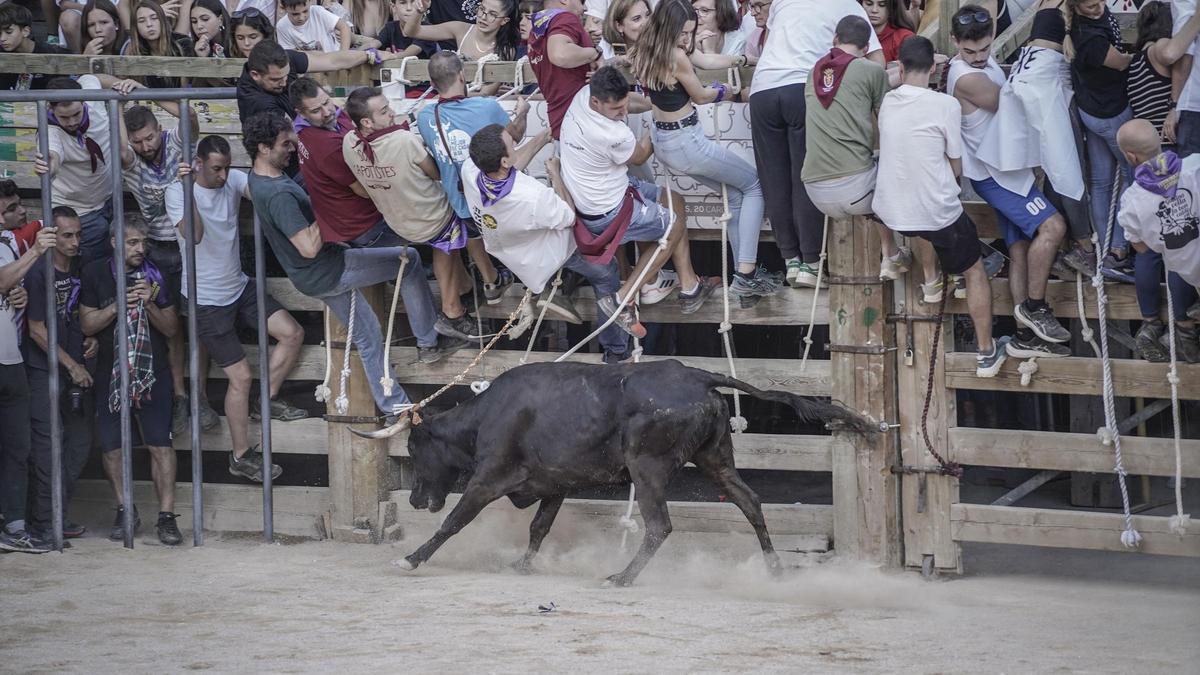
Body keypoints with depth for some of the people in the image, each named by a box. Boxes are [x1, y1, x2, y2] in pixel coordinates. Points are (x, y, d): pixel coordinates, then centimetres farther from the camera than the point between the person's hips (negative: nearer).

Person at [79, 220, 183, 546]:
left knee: (161, 444, -9)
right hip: (110, 371, 1)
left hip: (153, 371, -1)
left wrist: (149, 304, -17)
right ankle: (125, 510, 19)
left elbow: (172, 328, 1)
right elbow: (87, 324, 0)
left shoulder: (155, 274, -1)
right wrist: (117, 306, -16)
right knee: (111, 446, 3)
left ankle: (166, 516, -5)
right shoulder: (95, 274, 0)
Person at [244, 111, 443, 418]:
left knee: (366, 334, 20)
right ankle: (428, 338, 13)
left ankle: (392, 404, 29)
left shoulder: (259, 179, 1)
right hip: (327, 273, -10)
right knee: (410, 259, 1)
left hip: (314, 277, 10)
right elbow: (309, 247, -32)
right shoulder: (278, 194, -31)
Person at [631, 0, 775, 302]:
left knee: (734, 193, 20)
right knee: (754, 185, 7)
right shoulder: (676, 57, -24)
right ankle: (745, 274, -2)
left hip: (662, 140, 8)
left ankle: (745, 270, 18)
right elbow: (699, 97, -7)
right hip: (687, 143, -8)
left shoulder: (645, 53, 0)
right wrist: (721, 91, 14)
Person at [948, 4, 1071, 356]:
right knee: (1052, 226, -21)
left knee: (1021, 250, 8)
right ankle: (1034, 306, -10)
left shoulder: (984, 62, 7)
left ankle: (1027, 336, 9)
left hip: (1005, 170, 9)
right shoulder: (968, 79, -21)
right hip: (994, 173, -9)